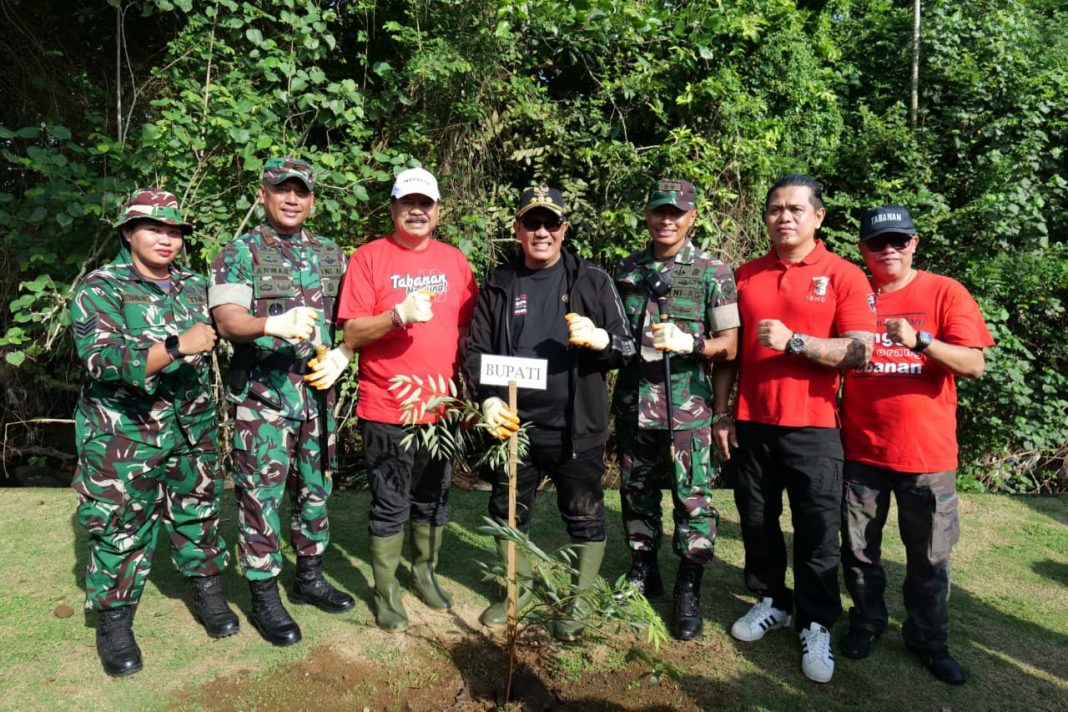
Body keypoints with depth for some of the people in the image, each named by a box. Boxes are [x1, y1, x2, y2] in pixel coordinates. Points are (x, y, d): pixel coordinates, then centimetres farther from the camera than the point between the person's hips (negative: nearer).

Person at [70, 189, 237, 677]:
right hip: (122, 438, -4)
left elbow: (217, 342, 18)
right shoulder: (100, 288, -8)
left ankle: (208, 595, 33)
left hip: (192, 433, 5)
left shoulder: (196, 286, 7)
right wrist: (176, 347, -32)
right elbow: (102, 361, -22)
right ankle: (114, 623, 24)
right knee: (121, 530, 6)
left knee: (199, 515, 15)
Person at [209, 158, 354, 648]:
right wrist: (272, 324, -35)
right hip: (262, 396, -4)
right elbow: (227, 319, -15)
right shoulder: (240, 253, -2)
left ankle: (309, 577, 31)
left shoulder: (330, 254, 11)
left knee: (315, 488, 14)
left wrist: (340, 356, -5)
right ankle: (264, 597, 16)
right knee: (262, 495, 1)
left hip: (318, 393, 5)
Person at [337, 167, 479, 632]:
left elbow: (468, 328, 11)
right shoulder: (369, 258, -5)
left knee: (433, 499, 16)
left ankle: (425, 574, 35)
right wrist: (398, 315, -25)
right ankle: (386, 592, 22)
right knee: (390, 505, 6)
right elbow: (352, 334, -9)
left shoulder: (454, 260, 7)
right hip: (386, 408, -4)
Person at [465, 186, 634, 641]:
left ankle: (580, 598, 30)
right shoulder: (497, 285, 5)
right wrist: (488, 400, -12)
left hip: (577, 427, -2)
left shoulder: (591, 280, 1)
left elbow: (628, 346, 2)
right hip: (514, 425, 2)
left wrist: (601, 338, -21)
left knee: (584, 517, 8)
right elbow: (476, 351, 5)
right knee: (508, 512, 16)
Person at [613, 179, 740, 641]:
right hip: (633, 405, 4)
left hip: (686, 408, -4)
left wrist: (689, 343, -21)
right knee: (636, 493, 15)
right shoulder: (629, 269, 9)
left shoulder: (713, 272, -2)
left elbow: (728, 346, -3)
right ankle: (643, 572, 34)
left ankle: (689, 592, 20)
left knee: (693, 499, 4)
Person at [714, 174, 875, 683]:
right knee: (757, 522, 14)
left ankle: (816, 626, 23)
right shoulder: (746, 275, 7)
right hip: (751, 424, 4)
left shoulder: (844, 276, -4)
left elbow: (860, 352, -12)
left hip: (812, 427, -3)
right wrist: (721, 413, 5)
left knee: (817, 533, 6)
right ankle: (772, 601, 34)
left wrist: (794, 341, -21)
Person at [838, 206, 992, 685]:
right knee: (859, 549, 13)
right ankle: (866, 622, 33)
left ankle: (928, 640, 30)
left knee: (929, 557, 11)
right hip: (860, 448, 2)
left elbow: (974, 365, -12)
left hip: (927, 451, -1)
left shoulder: (945, 293, -3)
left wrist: (919, 340, -25)